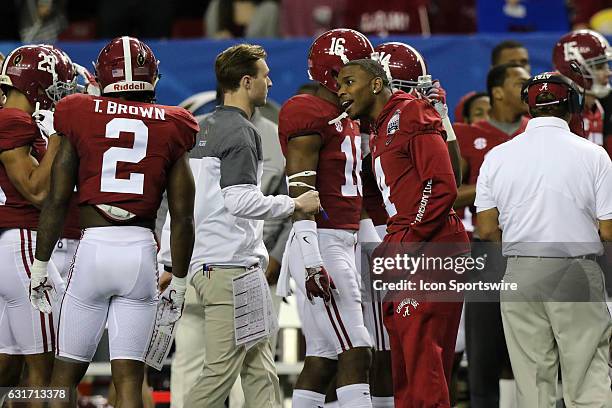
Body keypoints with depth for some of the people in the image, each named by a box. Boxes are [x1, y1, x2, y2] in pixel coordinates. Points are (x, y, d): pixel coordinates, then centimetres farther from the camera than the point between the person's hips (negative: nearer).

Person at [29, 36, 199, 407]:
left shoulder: (81, 118, 2)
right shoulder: (171, 129, 6)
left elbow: (56, 200, 1)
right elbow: (183, 216, 6)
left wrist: (40, 266, 9)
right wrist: (178, 284, 14)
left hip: (93, 249, -1)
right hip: (142, 251, 1)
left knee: (66, 373, 8)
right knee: (129, 377, 3)